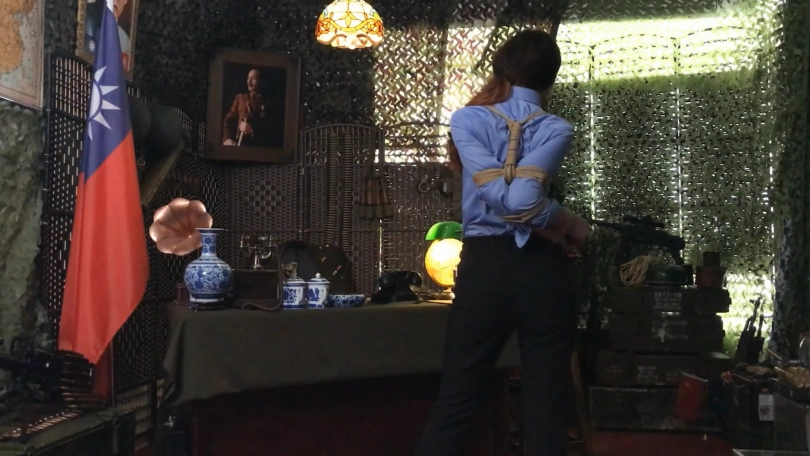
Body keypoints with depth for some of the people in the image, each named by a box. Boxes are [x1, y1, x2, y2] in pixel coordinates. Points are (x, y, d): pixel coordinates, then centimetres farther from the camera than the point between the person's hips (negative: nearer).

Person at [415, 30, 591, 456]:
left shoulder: (467, 119, 2)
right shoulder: (555, 129, 0)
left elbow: (499, 194, -11)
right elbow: (523, 199, -16)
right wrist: (572, 223, 1)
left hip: (484, 267, 1)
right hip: (542, 270, 0)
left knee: (455, 401, 8)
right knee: (547, 405, 8)